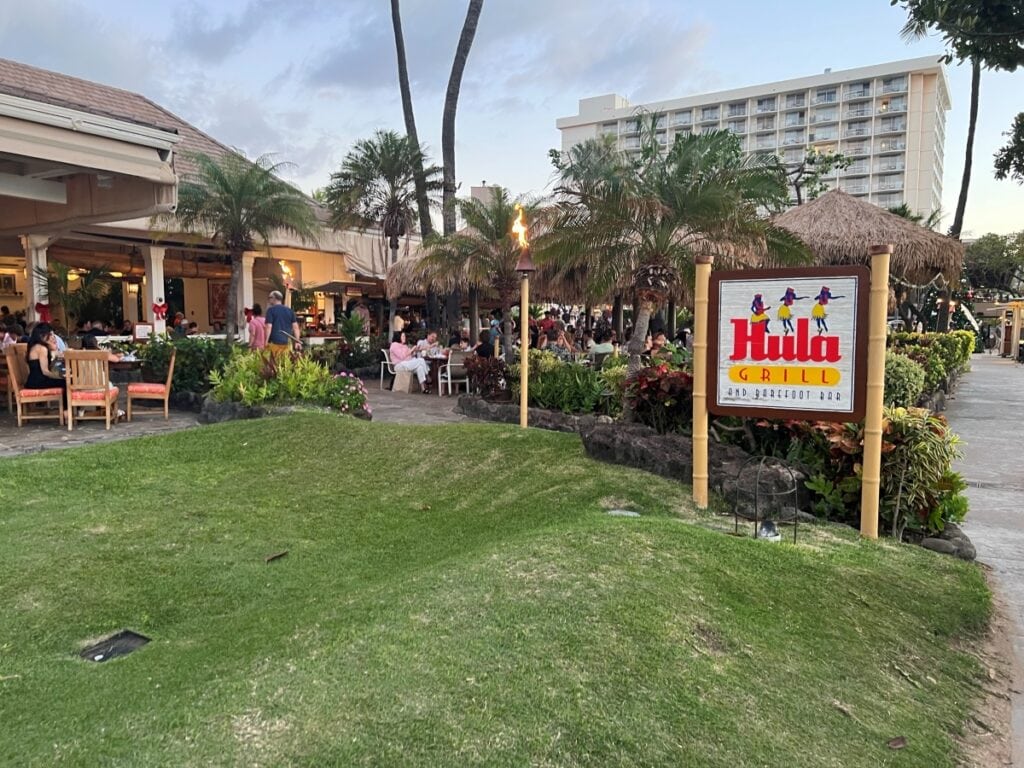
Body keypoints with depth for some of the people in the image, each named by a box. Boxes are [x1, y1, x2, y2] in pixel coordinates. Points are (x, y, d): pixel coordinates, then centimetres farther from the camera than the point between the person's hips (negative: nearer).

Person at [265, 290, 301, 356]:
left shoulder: (271, 310, -3)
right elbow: (295, 327, 8)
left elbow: (269, 327, -10)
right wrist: (297, 341, 8)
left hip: (274, 342, -5)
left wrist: (266, 341, -8)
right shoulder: (289, 310, 12)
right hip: (287, 342, 5)